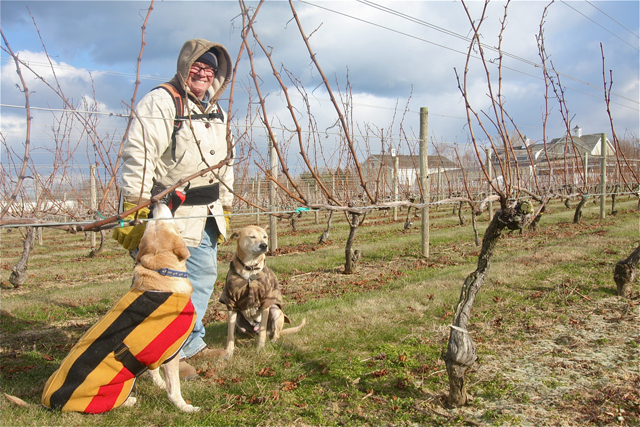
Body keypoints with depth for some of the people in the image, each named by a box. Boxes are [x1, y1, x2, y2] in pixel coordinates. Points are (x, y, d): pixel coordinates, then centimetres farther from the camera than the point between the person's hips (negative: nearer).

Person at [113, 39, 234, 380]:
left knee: (204, 275, 15)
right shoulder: (160, 102, -10)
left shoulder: (216, 113, 17)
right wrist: (133, 209, -22)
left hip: (206, 212, 9)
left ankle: (192, 344, 30)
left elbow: (224, 163, 24)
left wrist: (225, 207, 22)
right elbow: (138, 157, -18)